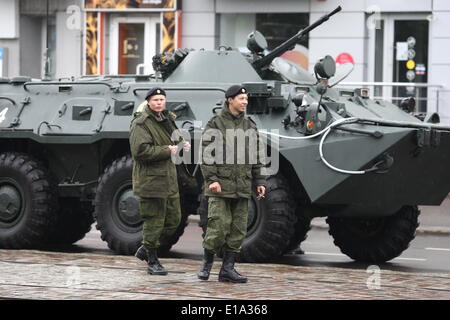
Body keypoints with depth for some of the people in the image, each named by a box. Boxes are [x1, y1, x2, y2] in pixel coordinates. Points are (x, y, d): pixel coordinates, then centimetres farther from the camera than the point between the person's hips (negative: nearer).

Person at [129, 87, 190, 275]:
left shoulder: (167, 120, 16)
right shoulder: (141, 124, -12)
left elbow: (174, 139, 32)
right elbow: (140, 151, -23)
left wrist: (183, 145, 9)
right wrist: (167, 151, -19)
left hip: (169, 180, 9)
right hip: (150, 181, -9)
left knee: (173, 220, 13)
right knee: (154, 222, -4)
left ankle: (145, 249, 29)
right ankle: (152, 261, 8)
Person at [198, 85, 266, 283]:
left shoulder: (249, 125, 14)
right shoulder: (215, 124, -2)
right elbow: (207, 154, -8)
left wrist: (259, 181, 10)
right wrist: (211, 179, -18)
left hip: (242, 188, 5)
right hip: (220, 186, -5)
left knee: (238, 230, 2)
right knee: (218, 227, -8)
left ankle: (227, 268, 9)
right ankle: (207, 263, 11)